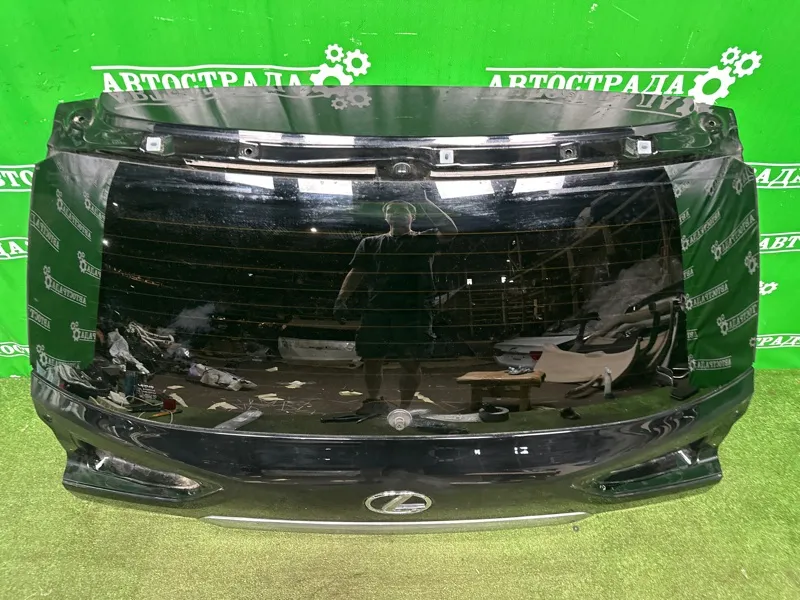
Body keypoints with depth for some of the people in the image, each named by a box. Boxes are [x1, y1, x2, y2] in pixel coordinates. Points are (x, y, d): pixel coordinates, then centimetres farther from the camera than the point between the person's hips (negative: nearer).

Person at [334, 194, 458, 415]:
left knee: (410, 362, -1)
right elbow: (356, 273, 11)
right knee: (371, 359, 6)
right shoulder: (370, 243, 19)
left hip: (414, 312, -2)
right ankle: (374, 400, 26)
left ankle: (404, 408, 13)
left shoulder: (422, 240, 10)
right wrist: (341, 299, -3)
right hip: (377, 310, 3)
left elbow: (449, 231, -8)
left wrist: (424, 202, -6)